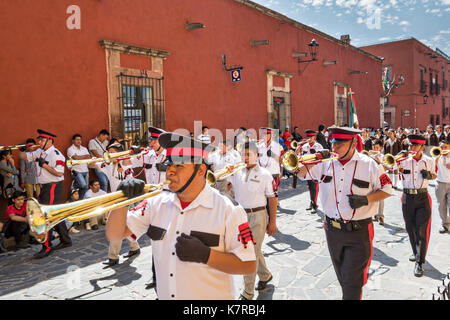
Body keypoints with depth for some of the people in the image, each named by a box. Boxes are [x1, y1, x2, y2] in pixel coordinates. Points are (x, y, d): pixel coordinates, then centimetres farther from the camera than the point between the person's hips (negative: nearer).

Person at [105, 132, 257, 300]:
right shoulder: (156, 203, -3)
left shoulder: (227, 210, -17)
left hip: (212, 296, -4)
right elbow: (115, 235, -3)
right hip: (163, 294, 4)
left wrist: (205, 255, -28)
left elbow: (248, 266, -17)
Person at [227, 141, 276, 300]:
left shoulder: (264, 174, -5)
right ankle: (265, 275, 43)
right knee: (253, 250, 18)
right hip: (241, 214, 5)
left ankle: (248, 292, 9)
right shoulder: (237, 172, 5)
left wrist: (272, 222, -8)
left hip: (258, 216, -5)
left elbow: (272, 199, -6)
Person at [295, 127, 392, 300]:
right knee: (342, 278, 23)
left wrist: (366, 199, -18)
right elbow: (301, 172, 3)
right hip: (333, 230, 4)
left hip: (358, 232, -4)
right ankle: (349, 294, 46)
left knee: (352, 282, -2)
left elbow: (387, 189, -1)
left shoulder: (368, 165, -8)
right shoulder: (325, 163, 0)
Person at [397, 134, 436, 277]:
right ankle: (416, 252, 36)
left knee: (422, 230, -7)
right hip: (407, 198, 1)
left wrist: (429, 175, -5)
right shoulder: (404, 160, -1)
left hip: (422, 197, -1)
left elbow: (434, 175, 16)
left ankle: (419, 263, -2)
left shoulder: (429, 161, 2)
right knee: (410, 228, 13)